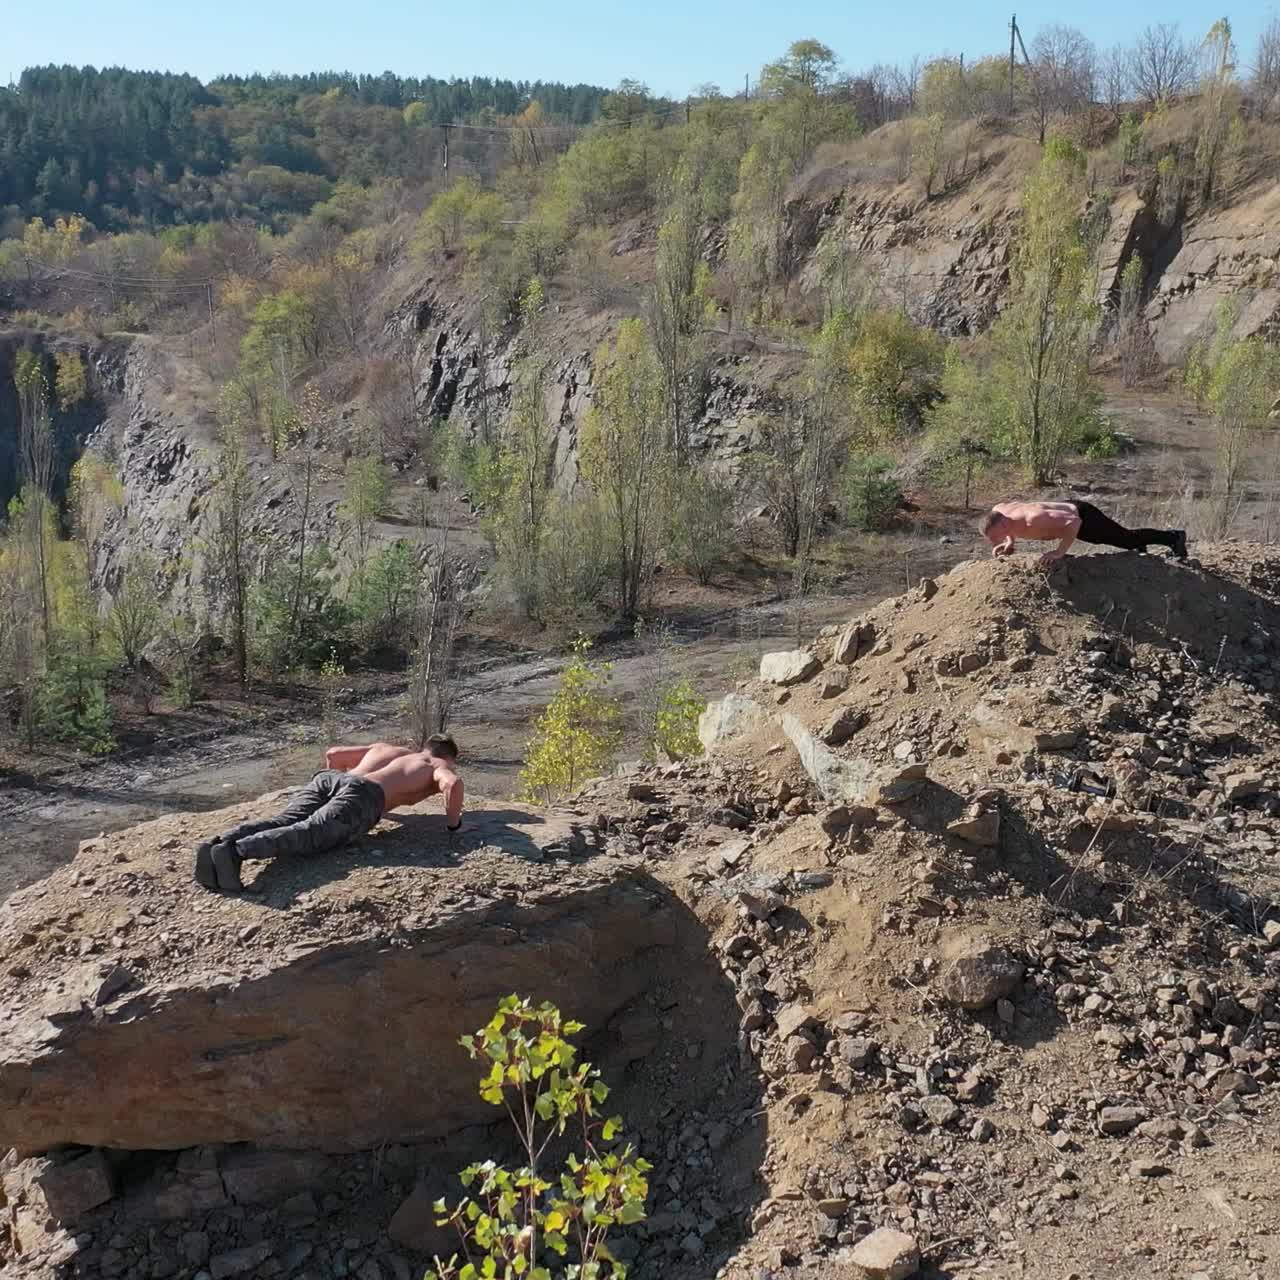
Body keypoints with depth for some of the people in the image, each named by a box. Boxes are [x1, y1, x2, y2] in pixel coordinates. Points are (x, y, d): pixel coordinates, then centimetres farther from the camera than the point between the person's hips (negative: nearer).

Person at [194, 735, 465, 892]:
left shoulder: (384, 747, 42)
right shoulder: (439, 766, 25)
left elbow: (332, 754, 40)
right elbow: (453, 783, 0)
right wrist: (453, 821, 16)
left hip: (327, 778, 6)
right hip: (363, 796, -6)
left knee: (282, 824, -13)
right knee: (309, 835, -25)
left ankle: (220, 844, -40)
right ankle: (234, 852, -48)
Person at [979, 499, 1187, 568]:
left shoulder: (1034, 520, -45)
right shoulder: (998, 511, -21)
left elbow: (1073, 523, -43)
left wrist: (1060, 552, -43)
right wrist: (1010, 542, -8)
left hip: (1082, 517, -7)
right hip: (1069, 509, 7)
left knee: (1127, 539, 15)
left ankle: (1174, 537, 36)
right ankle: (1138, 547, 60)